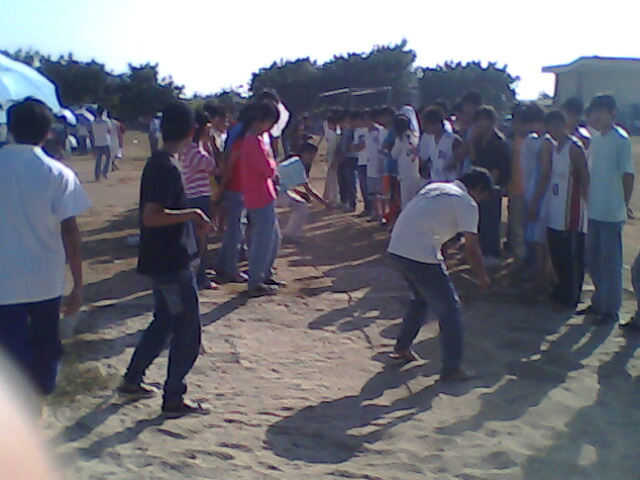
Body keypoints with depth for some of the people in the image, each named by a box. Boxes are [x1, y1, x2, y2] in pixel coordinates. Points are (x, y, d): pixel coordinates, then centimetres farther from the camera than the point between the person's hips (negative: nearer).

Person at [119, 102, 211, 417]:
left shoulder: (158, 163, 10)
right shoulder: (167, 168, -20)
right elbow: (151, 217, -27)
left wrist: (191, 220, 14)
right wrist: (191, 214, -18)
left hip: (165, 260, 10)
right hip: (171, 262, -10)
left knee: (164, 321, 21)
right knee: (188, 330, 0)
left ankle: (132, 381, 32)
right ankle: (173, 399, 9)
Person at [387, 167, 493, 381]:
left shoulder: (434, 187, 21)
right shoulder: (466, 203, -1)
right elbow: (472, 248, -2)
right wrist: (482, 277, 12)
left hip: (396, 249, 8)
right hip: (421, 257, -8)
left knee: (422, 299, 29)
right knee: (449, 309, 5)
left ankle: (402, 347, 39)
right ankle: (451, 369, 10)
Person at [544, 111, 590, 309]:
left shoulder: (574, 148, -12)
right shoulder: (553, 147, 13)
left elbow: (585, 179, -13)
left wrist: (588, 204, -15)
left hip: (572, 214, -8)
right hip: (555, 213, 8)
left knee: (572, 257, 1)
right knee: (557, 254, 16)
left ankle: (571, 297, 10)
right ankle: (562, 291, 30)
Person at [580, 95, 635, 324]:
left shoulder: (621, 140, -10)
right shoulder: (595, 141, 12)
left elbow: (628, 175, -9)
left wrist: (623, 204, -6)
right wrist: (588, 201, 11)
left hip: (611, 213, -7)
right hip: (594, 211, 7)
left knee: (610, 261, 1)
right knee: (593, 259, 14)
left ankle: (611, 308, 11)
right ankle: (599, 301, 28)